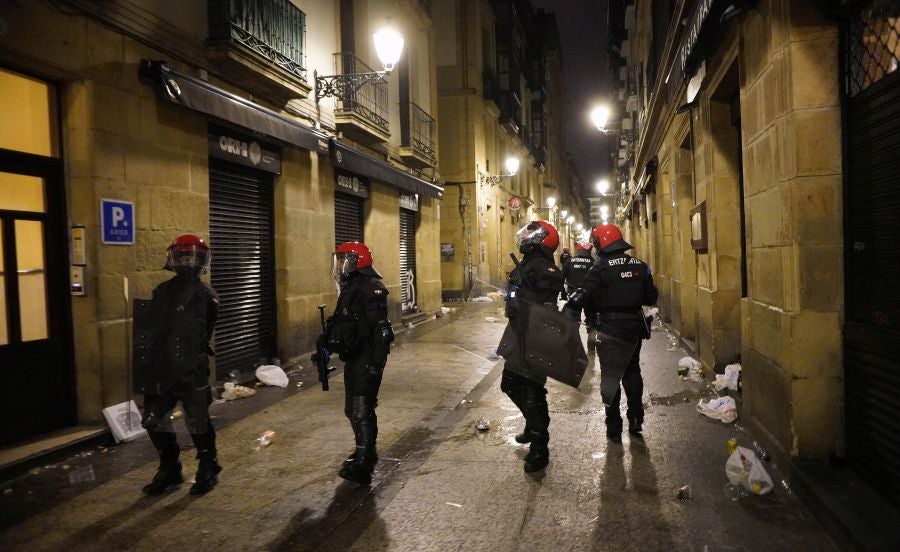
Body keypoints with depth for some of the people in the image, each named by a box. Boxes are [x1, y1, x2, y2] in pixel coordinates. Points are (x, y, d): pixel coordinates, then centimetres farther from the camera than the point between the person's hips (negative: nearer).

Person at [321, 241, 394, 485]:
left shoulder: (369, 288, -17)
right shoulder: (350, 288, 15)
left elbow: (381, 329, -24)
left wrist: (376, 362, -27)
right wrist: (327, 343, 21)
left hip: (366, 360, -10)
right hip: (354, 360, 10)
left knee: (361, 410, -11)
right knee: (354, 409, 18)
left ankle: (363, 464, -7)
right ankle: (366, 453, 32)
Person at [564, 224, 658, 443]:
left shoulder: (601, 268, -15)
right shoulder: (640, 266, 2)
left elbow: (582, 297, -21)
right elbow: (651, 298, 6)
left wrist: (565, 316, -15)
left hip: (609, 329, -5)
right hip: (634, 326, 5)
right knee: (632, 371, 21)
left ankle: (614, 428, 10)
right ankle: (635, 419, 25)